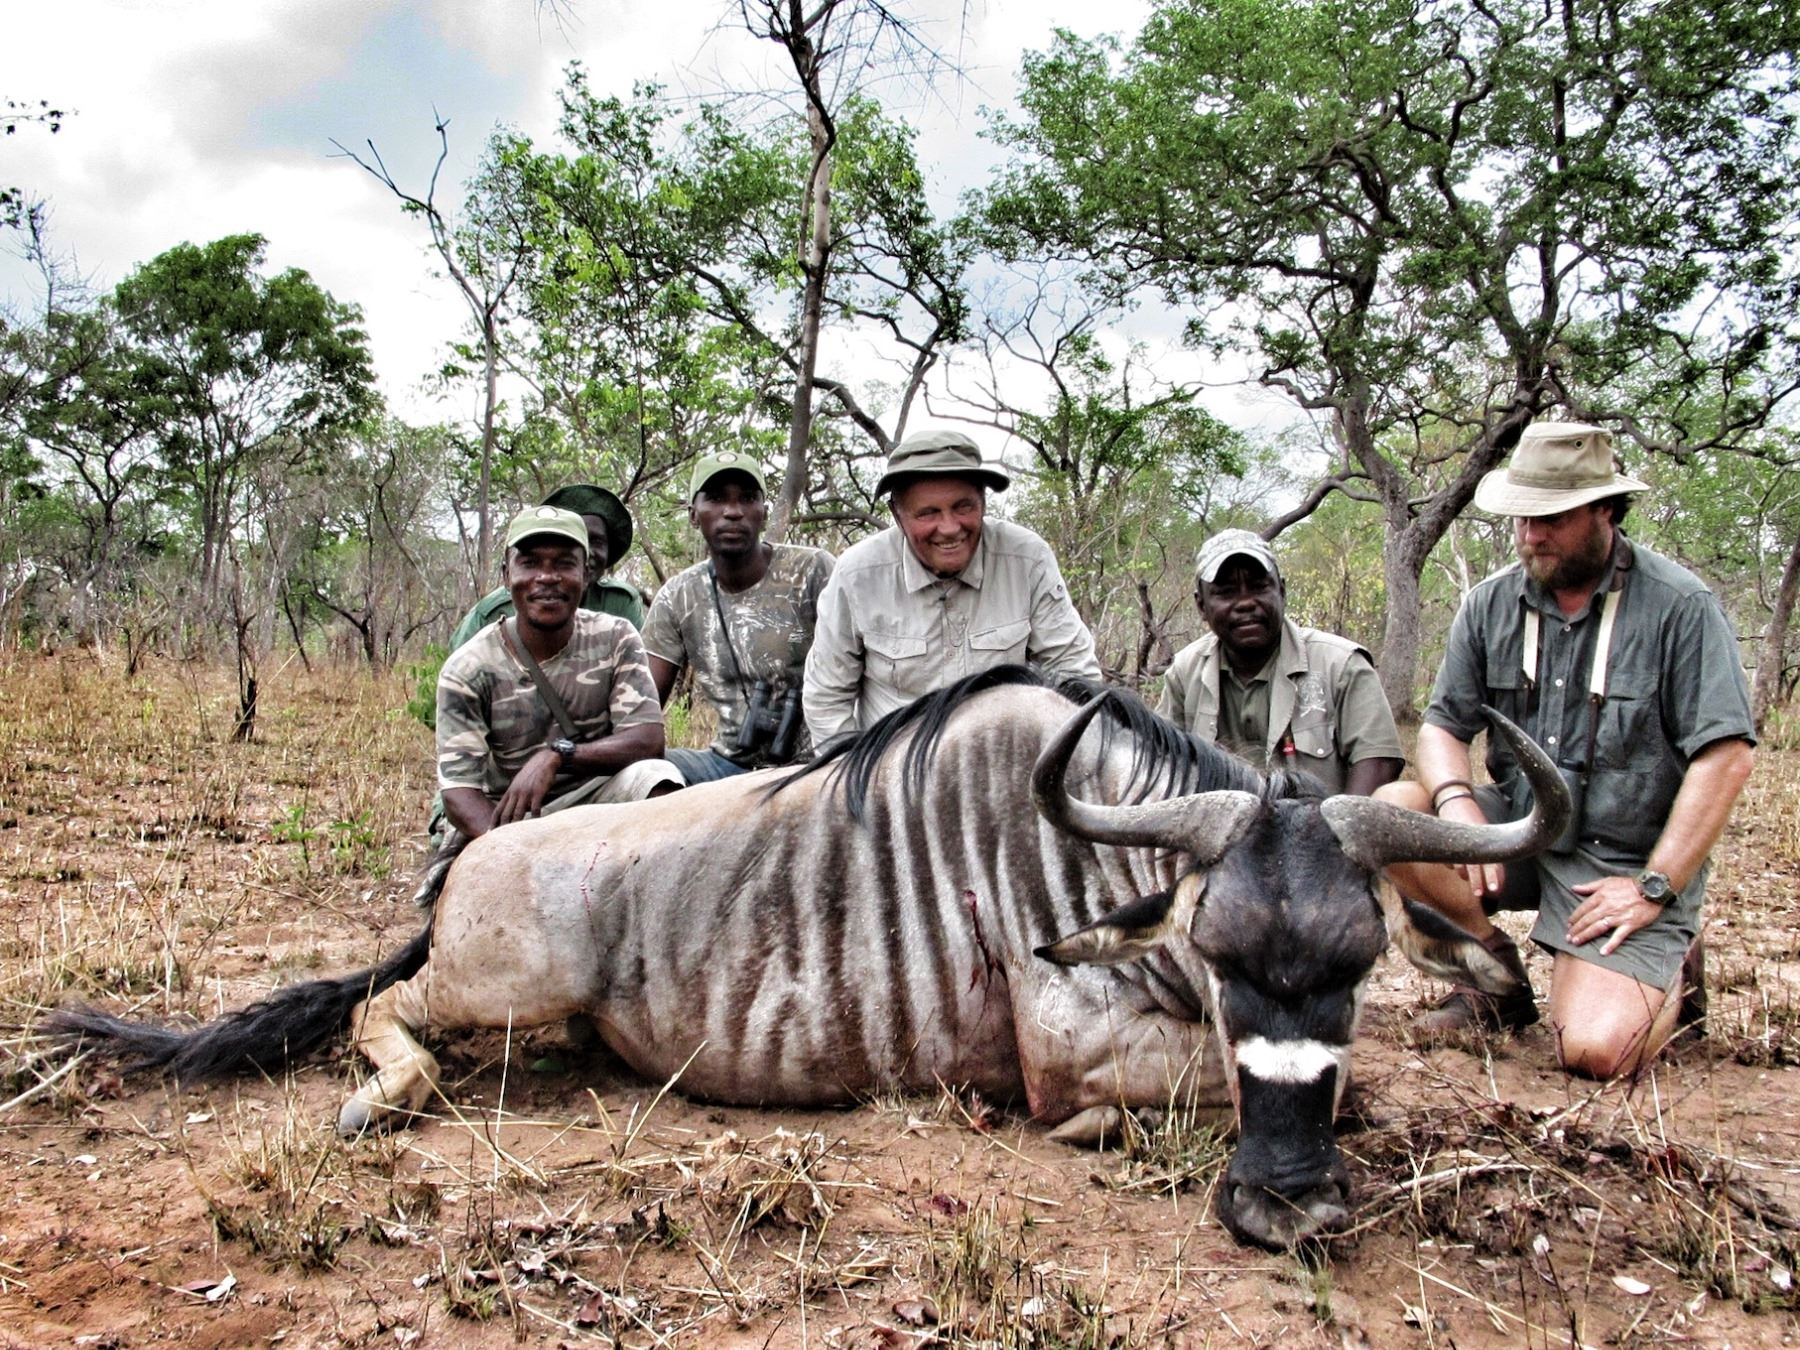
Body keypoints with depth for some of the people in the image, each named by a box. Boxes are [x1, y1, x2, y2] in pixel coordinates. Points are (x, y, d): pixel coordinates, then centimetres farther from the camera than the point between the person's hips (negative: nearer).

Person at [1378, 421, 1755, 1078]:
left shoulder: (1680, 606, -9)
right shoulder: (1490, 605, 2)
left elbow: (1726, 754, -12)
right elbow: (1442, 725, 3)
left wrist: (1655, 888, -17)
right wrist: (1458, 802, -20)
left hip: (1626, 860, -4)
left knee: (1595, 1049, -21)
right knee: (1391, 809, -23)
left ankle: (1671, 967, 16)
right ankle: (1499, 974, -1)